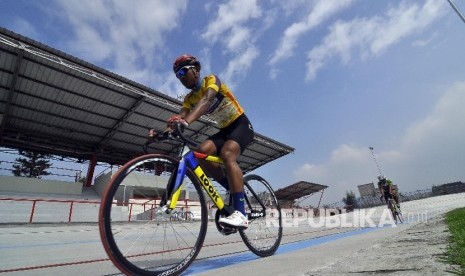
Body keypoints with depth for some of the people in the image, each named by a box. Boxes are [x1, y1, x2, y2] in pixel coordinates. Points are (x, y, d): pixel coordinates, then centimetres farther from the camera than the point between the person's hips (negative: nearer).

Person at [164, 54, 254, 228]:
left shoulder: (211, 80, -12)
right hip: (225, 130, 6)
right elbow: (179, 119, -12)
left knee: (227, 154, -32)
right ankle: (234, 189, -5)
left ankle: (240, 214, -33)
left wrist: (187, 121, -53)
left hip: (242, 124, -6)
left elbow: (206, 100, -35)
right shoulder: (189, 99, 5)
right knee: (202, 152, -20)